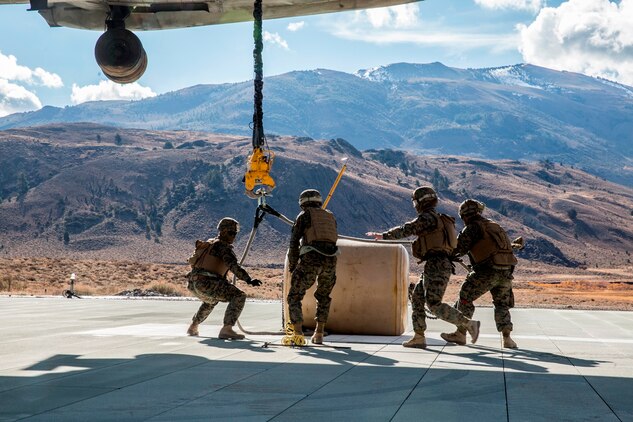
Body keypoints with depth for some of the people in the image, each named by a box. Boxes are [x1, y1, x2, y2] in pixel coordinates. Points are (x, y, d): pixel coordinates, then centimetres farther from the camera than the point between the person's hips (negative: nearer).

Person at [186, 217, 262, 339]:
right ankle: (226, 329, -27)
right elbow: (233, 265, -20)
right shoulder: (223, 246, -4)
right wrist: (248, 280, -27)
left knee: (212, 300, 40)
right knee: (239, 296, -15)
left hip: (193, 284, 10)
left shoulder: (209, 243, 24)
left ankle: (193, 328, 45)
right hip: (206, 283, -10)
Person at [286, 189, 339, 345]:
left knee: (294, 297, 5)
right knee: (323, 297, 25)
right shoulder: (330, 217, 26)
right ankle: (319, 334, 23)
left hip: (311, 260, -4)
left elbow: (294, 242, 7)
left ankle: (298, 335, -8)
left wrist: (292, 265, 16)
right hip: (330, 260, 4)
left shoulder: (304, 215, 12)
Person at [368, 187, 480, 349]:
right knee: (417, 298, 11)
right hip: (439, 265, 10)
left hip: (436, 265, -10)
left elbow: (406, 230, -12)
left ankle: (469, 324, -9)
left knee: (434, 304, -12)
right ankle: (419, 337, 11)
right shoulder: (440, 219, 22)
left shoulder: (427, 217, -8)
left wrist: (383, 235, -6)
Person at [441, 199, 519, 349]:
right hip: (506, 272, 6)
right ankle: (507, 338, 4)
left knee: (465, 297, 9)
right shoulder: (495, 226, 21)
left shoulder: (473, 227, -1)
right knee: (502, 304, 18)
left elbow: (458, 247, -5)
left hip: (488, 271, -6)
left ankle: (461, 334, 11)